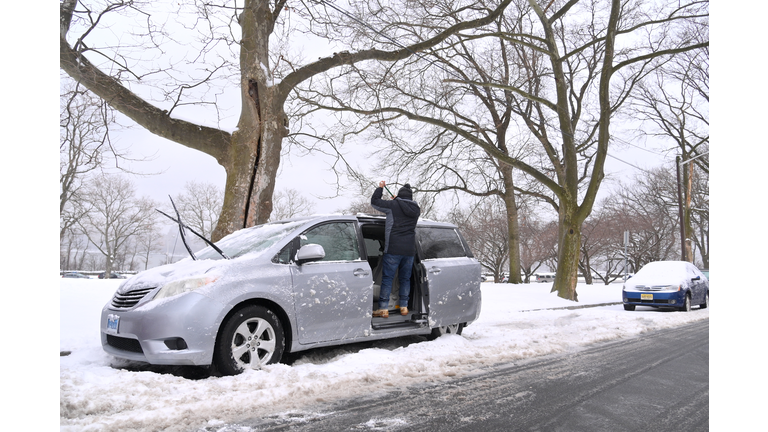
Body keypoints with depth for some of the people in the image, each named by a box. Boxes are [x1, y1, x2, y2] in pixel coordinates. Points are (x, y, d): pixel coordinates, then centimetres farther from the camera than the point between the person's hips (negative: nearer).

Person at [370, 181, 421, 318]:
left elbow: (374, 201, 4)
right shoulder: (416, 209, 9)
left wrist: (380, 188, 17)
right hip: (409, 250, 5)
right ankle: (404, 307, 17)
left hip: (393, 249, -5)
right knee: (405, 278, 14)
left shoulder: (393, 205, -6)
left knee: (387, 278, -1)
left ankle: (383, 309, -3)